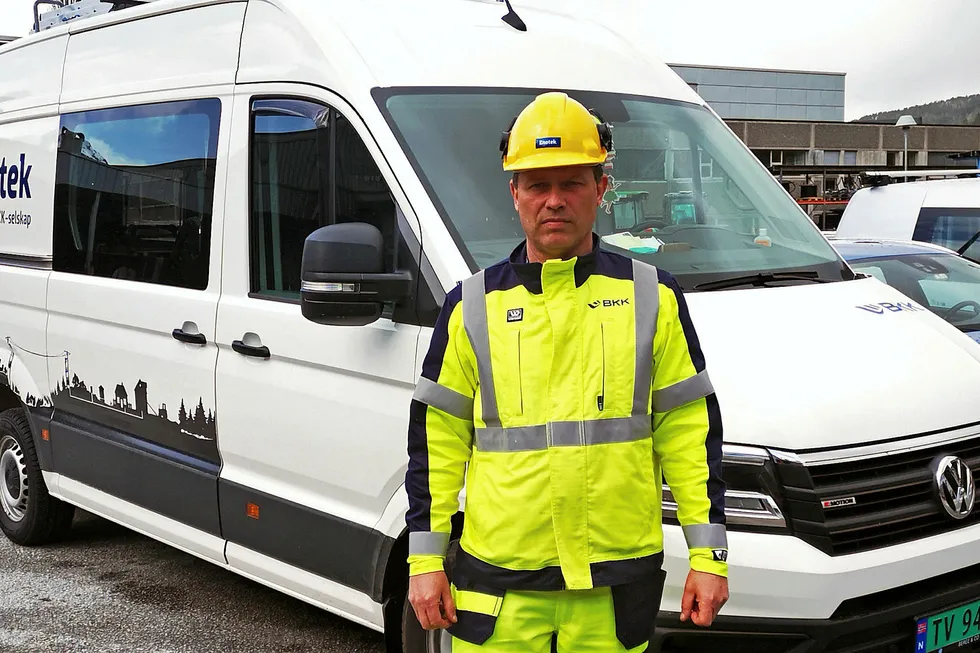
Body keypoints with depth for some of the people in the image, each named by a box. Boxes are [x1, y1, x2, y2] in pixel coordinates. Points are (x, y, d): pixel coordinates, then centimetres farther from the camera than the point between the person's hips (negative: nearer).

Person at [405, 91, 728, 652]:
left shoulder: (653, 298, 4)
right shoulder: (473, 307, 4)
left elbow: (691, 431, 5)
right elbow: (437, 439, 6)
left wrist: (707, 554, 1)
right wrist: (426, 561, 3)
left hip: (617, 583, 0)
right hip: (497, 582, 0)